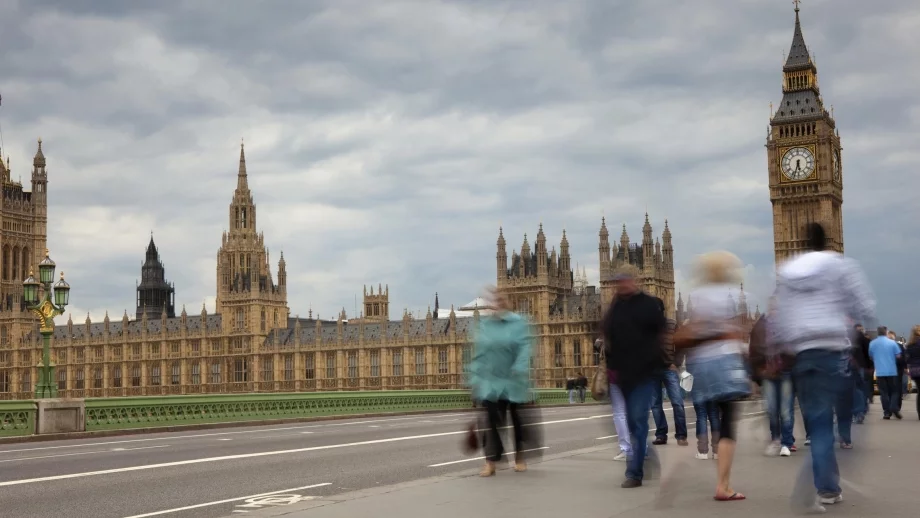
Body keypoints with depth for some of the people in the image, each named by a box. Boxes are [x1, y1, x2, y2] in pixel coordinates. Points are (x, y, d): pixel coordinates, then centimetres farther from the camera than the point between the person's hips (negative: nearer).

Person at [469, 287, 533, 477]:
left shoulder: (518, 323, -6)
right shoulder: (484, 325, 4)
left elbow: (524, 348, -15)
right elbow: (478, 353, 5)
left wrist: (520, 371, -27)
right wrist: (475, 376, 0)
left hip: (513, 381, -2)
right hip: (490, 381, 2)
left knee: (517, 420, 12)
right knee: (493, 421, 0)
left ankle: (519, 458, 28)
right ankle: (491, 463, 1)